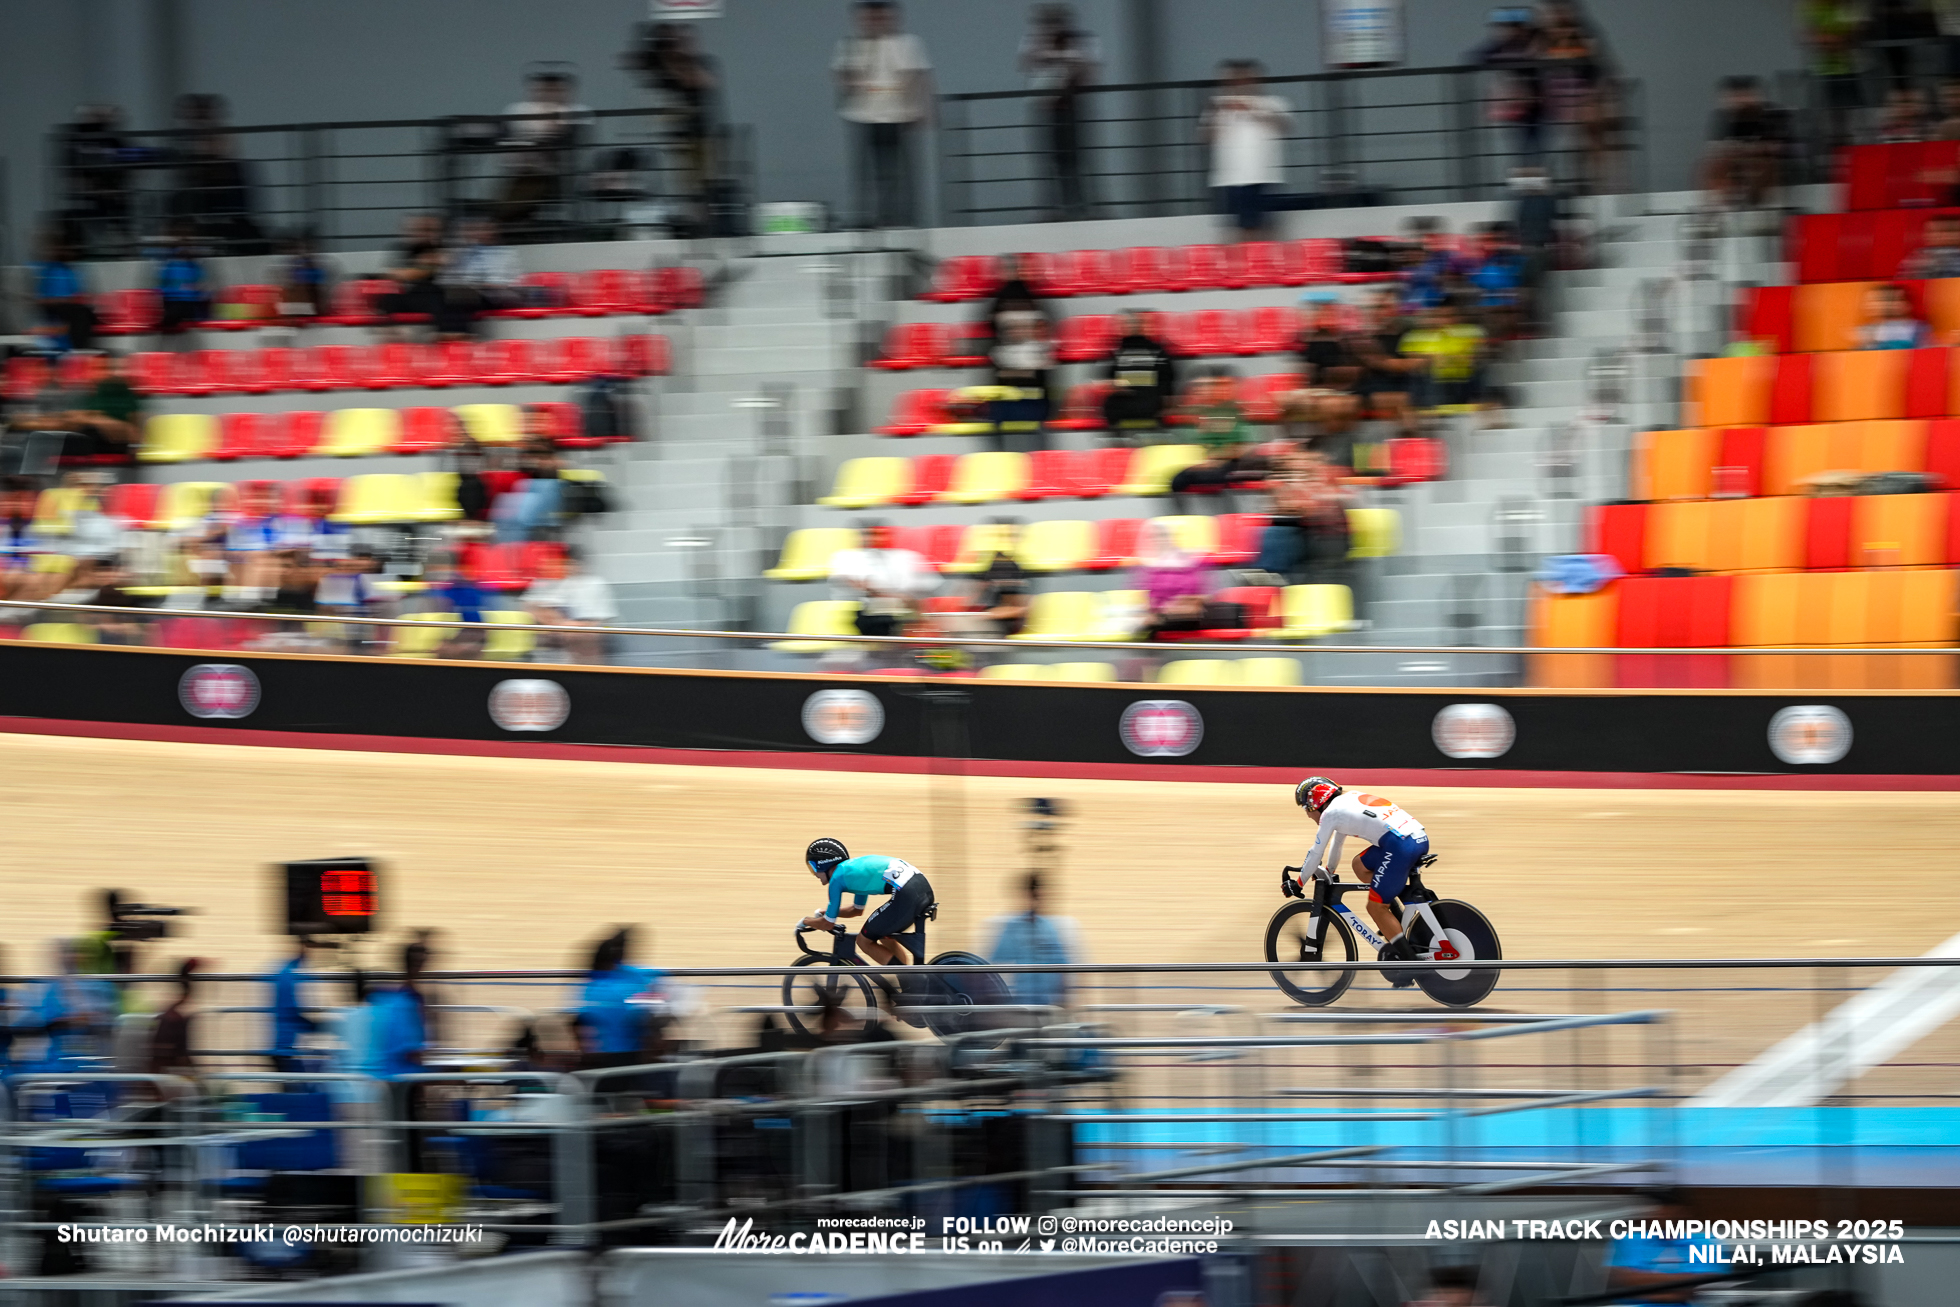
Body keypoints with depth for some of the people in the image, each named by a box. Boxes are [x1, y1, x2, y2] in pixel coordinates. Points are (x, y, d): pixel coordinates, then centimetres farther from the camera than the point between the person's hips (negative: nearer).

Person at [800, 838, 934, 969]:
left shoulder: (837, 878, 6)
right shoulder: (854, 866, 31)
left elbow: (828, 924, 13)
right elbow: (857, 909, 45)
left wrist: (806, 921, 32)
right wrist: (822, 912, 49)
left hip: (907, 894, -9)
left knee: (864, 941, 9)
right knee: (885, 937, 28)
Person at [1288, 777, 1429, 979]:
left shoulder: (1330, 813, 3)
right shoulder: (1348, 801, 28)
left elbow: (1315, 854, 11)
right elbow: (1336, 841, 44)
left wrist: (1298, 884, 26)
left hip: (1401, 846, -9)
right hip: (1421, 838, 9)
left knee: (1375, 908, 1)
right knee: (1360, 865, 26)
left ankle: (1410, 965, -2)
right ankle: (1396, 922, 22)